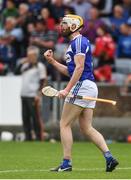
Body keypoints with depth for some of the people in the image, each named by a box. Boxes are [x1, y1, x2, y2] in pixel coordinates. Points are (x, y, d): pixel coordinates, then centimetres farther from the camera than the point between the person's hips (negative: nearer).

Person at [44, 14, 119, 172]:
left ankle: (66, 163, -5)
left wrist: (67, 89, -24)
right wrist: (52, 61, 16)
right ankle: (109, 157, -2)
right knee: (87, 128, 8)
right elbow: (70, 71, 24)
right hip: (88, 87, 10)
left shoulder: (79, 41, -9)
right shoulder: (74, 43, 22)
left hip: (82, 86, -10)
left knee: (64, 124, -5)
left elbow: (79, 67, -19)